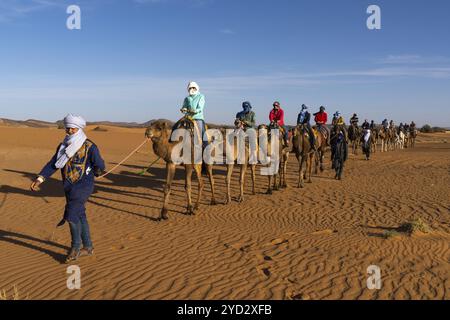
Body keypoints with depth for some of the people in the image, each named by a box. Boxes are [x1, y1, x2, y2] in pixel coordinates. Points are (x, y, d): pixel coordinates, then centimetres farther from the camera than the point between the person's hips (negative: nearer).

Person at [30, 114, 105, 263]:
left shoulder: (89, 146, -11)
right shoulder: (63, 146, 8)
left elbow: (100, 166, -5)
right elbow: (52, 164, 1)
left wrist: (86, 172, 5)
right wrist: (40, 178, -11)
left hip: (83, 185, -6)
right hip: (69, 186, 7)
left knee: (71, 214, -15)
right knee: (80, 216, 13)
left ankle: (75, 247, 3)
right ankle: (88, 247, 25)